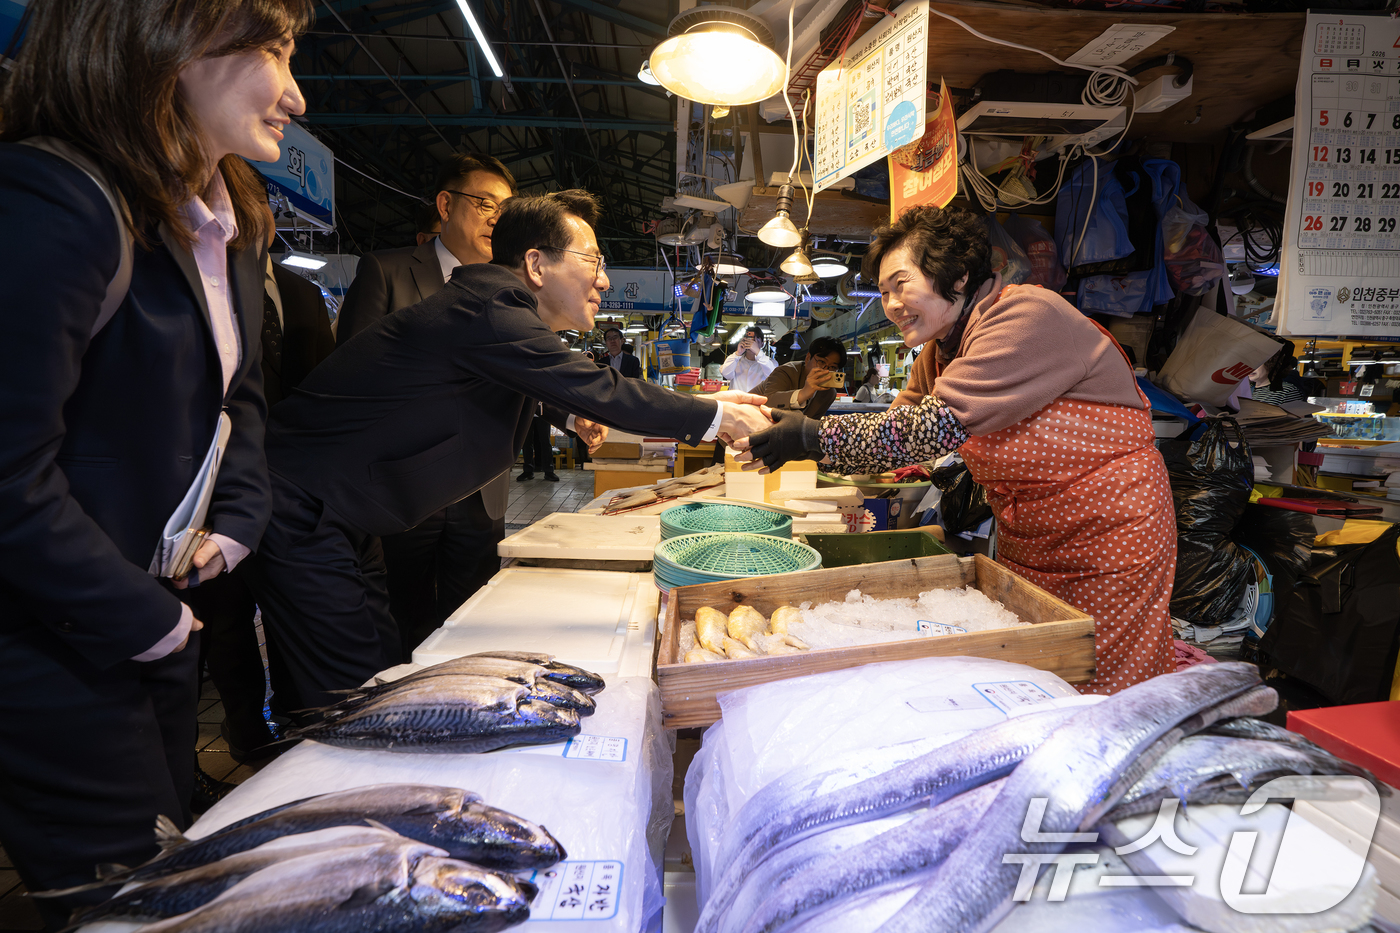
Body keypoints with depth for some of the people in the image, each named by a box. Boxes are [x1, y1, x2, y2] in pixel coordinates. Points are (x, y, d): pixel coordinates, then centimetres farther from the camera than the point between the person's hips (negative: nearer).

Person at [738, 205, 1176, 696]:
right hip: (1025, 540, 8)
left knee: (1098, 688, 5)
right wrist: (793, 428, -8)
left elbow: (940, 425, -33)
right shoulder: (942, 347, 5)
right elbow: (903, 424, 3)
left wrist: (816, 438, -31)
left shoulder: (1028, 317, -24)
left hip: (1107, 531, -8)